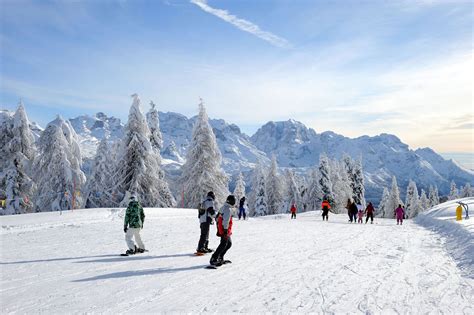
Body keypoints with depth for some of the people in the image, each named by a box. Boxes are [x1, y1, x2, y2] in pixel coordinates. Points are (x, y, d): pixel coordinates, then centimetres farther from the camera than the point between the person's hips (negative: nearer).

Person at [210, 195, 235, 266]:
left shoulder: (224, 207, 15)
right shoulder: (228, 209, -17)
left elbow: (218, 217, 21)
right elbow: (226, 220, -24)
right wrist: (225, 230, -24)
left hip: (221, 229, 10)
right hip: (225, 230, -10)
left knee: (229, 243, 17)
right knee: (223, 244, -11)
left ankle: (220, 258, 21)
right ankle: (213, 259, -13)